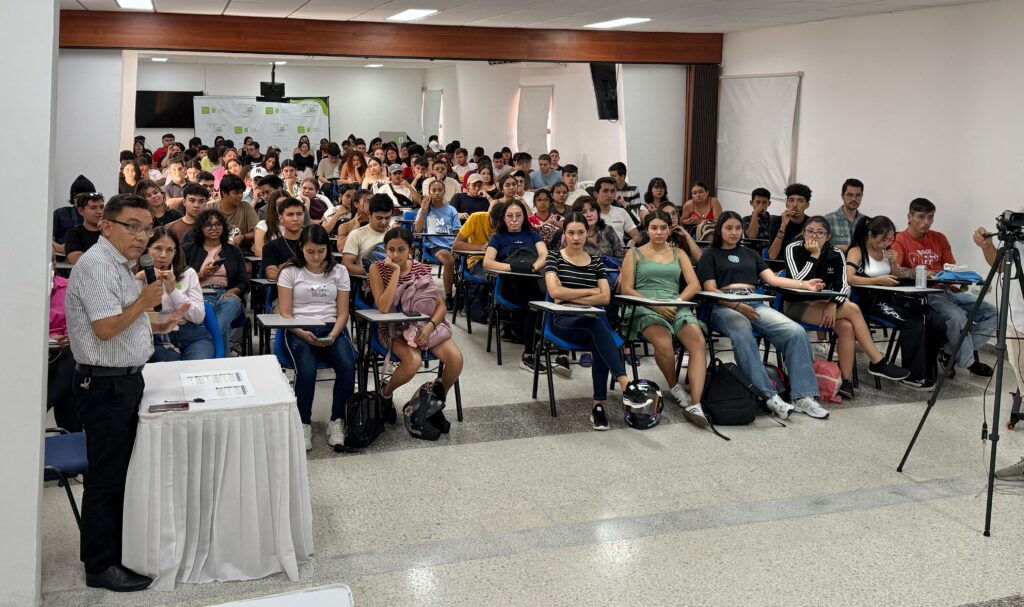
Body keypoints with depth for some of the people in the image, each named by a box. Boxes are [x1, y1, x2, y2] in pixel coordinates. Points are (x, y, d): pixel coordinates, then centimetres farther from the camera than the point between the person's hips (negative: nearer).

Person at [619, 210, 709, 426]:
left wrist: (677, 301, -10)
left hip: (676, 306, 3)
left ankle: (695, 405, -37)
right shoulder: (635, 254, 14)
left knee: (699, 342, -29)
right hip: (645, 308, -3)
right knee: (664, 344, -35)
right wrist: (654, 304, -11)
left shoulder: (678, 254, 22)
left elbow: (694, 285, 10)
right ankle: (674, 386, -5)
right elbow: (626, 289, 3)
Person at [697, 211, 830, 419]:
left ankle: (803, 396, -27)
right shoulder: (710, 254, 15)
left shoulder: (749, 254, 30)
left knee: (796, 332, -24)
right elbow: (711, 290, 1)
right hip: (724, 306, -4)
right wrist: (737, 306, -16)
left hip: (755, 303, 5)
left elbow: (772, 278, 18)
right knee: (743, 334, -40)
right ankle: (770, 397, -43)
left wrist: (804, 284, 2)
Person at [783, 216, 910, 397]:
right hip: (797, 305, -4)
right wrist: (814, 256, -22)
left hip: (821, 304, 4)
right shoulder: (793, 249, -9)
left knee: (846, 327, -29)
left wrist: (833, 304, -27)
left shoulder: (836, 255, 2)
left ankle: (847, 380, -25)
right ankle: (877, 362, -16)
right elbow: (799, 283, -21)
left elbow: (843, 286, -9)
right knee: (852, 309, -24)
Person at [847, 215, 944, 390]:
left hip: (892, 298, 7)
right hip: (871, 301, -7)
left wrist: (893, 262, 0)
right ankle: (912, 376, -17)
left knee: (938, 326, -9)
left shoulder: (886, 251, 16)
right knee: (914, 325, -30)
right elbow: (848, 278, -20)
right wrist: (879, 280, -24)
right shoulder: (857, 251, -4)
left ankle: (925, 371, 6)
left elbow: (897, 277, 21)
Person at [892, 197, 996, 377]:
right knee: (957, 315, -32)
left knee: (991, 313, -7)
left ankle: (950, 351, -6)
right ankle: (968, 361, -10)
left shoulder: (939, 238, 15)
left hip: (947, 290, 7)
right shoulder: (900, 241, -3)